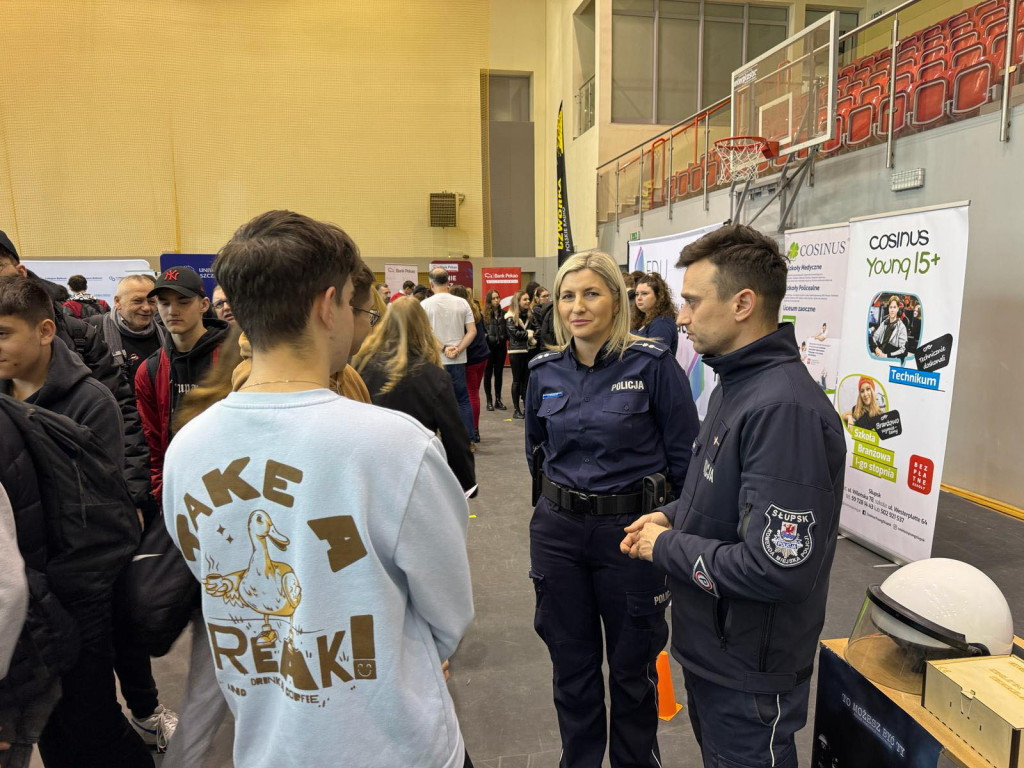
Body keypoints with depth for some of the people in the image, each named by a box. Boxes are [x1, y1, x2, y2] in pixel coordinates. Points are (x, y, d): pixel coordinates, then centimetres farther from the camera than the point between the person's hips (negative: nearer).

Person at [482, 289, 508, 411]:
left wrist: (506, 339, -4)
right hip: (488, 348, -3)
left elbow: (508, 330, 7)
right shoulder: (484, 315, -7)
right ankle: (489, 400, 14)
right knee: (488, 374, 6)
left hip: (501, 347, 3)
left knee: (499, 374, 10)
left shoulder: (503, 313, 4)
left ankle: (498, 400, 18)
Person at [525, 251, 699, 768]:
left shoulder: (652, 364, -12)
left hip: (631, 528, -3)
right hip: (557, 530, 4)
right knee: (571, 662, 19)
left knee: (632, 666, 16)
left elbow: (684, 454, -7)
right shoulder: (546, 371, 2)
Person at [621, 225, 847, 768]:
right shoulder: (734, 385, 4)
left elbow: (779, 570, -33)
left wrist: (666, 549, -20)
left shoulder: (786, 409, -29)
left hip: (749, 671, -9)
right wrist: (673, 514, 0)